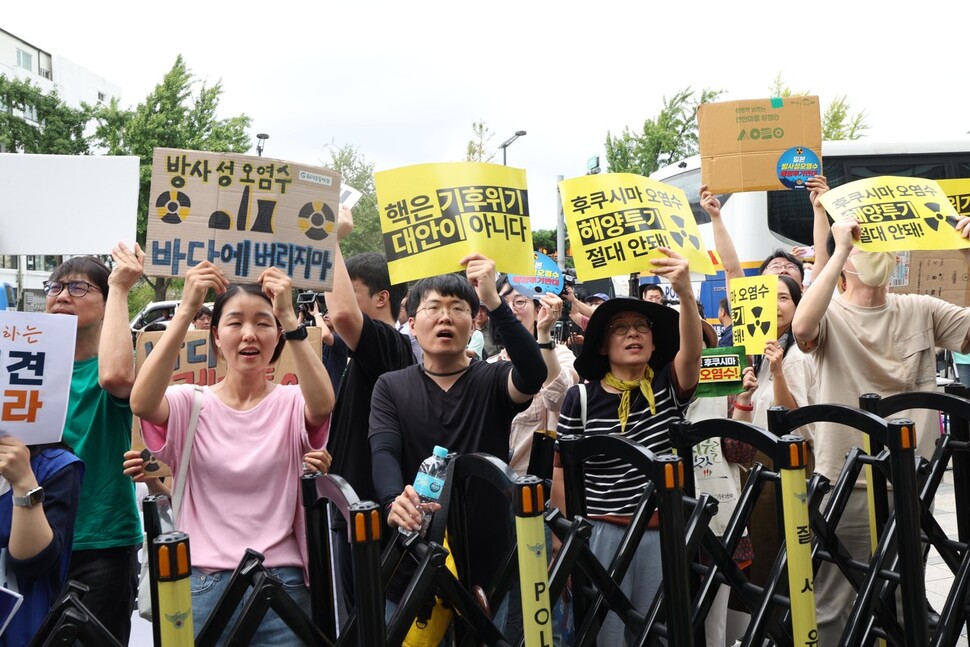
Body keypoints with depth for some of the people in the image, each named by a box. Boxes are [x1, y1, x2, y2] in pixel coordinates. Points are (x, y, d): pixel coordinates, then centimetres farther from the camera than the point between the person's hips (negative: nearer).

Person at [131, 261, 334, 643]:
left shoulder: (292, 404, 1)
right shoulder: (190, 404, 2)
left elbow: (323, 404, -23)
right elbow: (141, 403, -20)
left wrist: (289, 317, -26)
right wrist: (186, 311, -24)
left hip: (282, 584, 0)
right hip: (203, 584, 0)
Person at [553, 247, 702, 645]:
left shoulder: (670, 387, 4)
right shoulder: (581, 397, 0)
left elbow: (691, 350, -18)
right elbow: (562, 476, 4)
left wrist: (685, 294, -35)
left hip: (664, 533, 2)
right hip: (601, 534, -1)